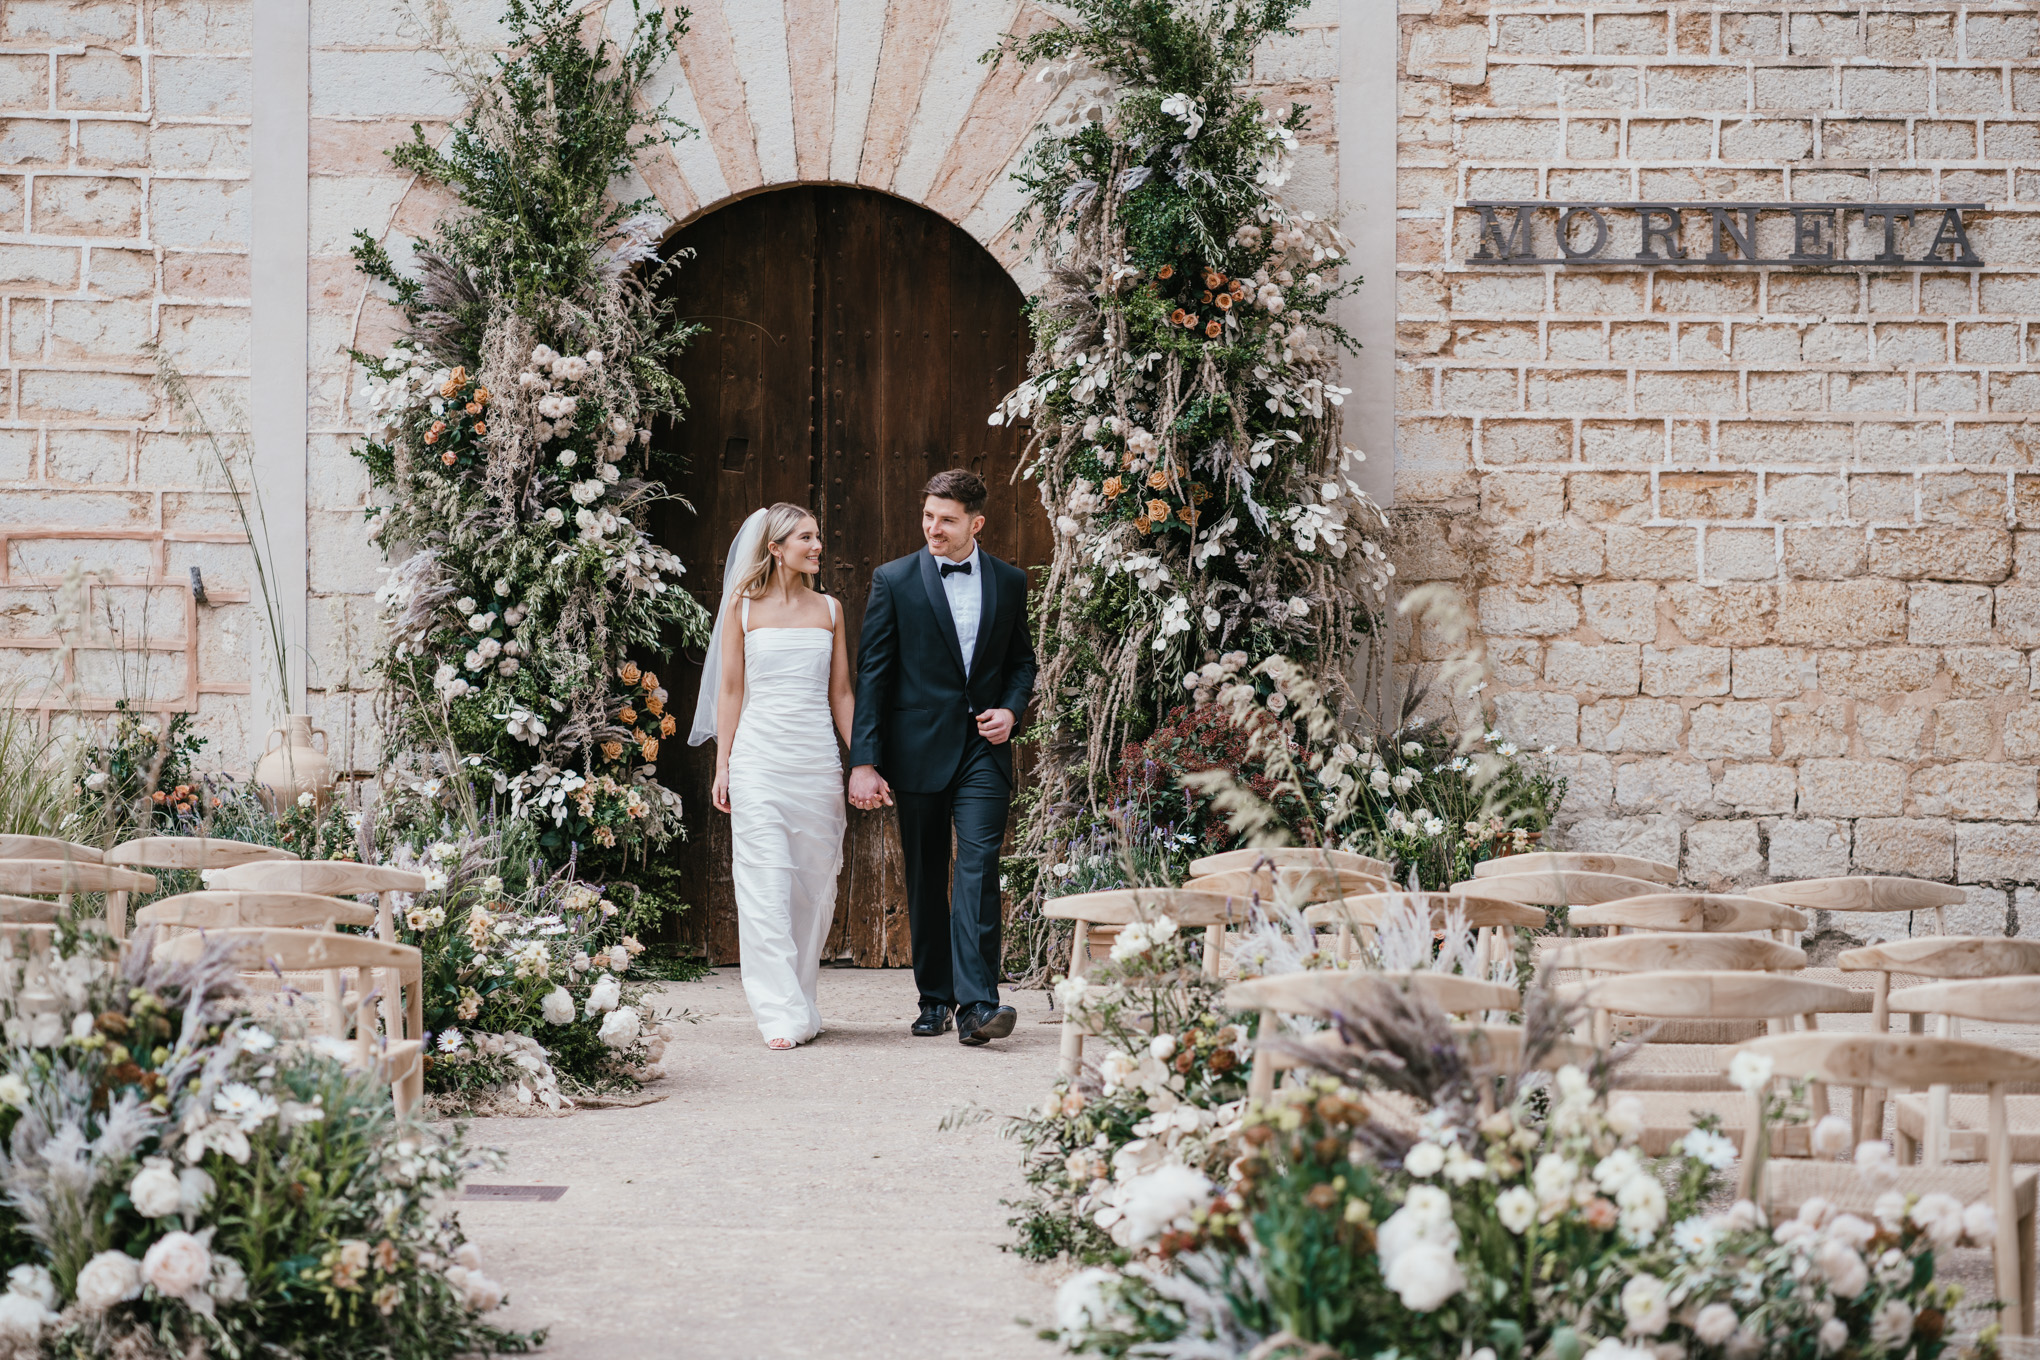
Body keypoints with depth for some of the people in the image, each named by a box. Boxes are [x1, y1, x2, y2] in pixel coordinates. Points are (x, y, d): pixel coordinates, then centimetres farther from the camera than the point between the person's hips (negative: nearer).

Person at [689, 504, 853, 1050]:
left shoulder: (828, 610, 12)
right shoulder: (744, 609, 4)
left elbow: (840, 692, 13)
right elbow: (729, 690, 4)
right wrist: (723, 767, -1)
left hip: (818, 755, 3)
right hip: (759, 755, -3)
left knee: (815, 886, 4)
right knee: (767, 885, -9)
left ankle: (801, 1004, 15)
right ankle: (781, 1015, -11)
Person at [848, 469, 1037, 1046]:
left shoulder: (1009, 582, 7)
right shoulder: (894, 581, 0)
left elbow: (1021, 660, 19)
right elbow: (871, 674, -1)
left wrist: (1011, 709, -2)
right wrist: (863, 761, -7)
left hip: (983, 750, 0)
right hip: (917, 751, 0)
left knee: (979, 868, -13)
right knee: (925, 880, 7)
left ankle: (977, 1004, -19)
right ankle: (934, 999, 18)